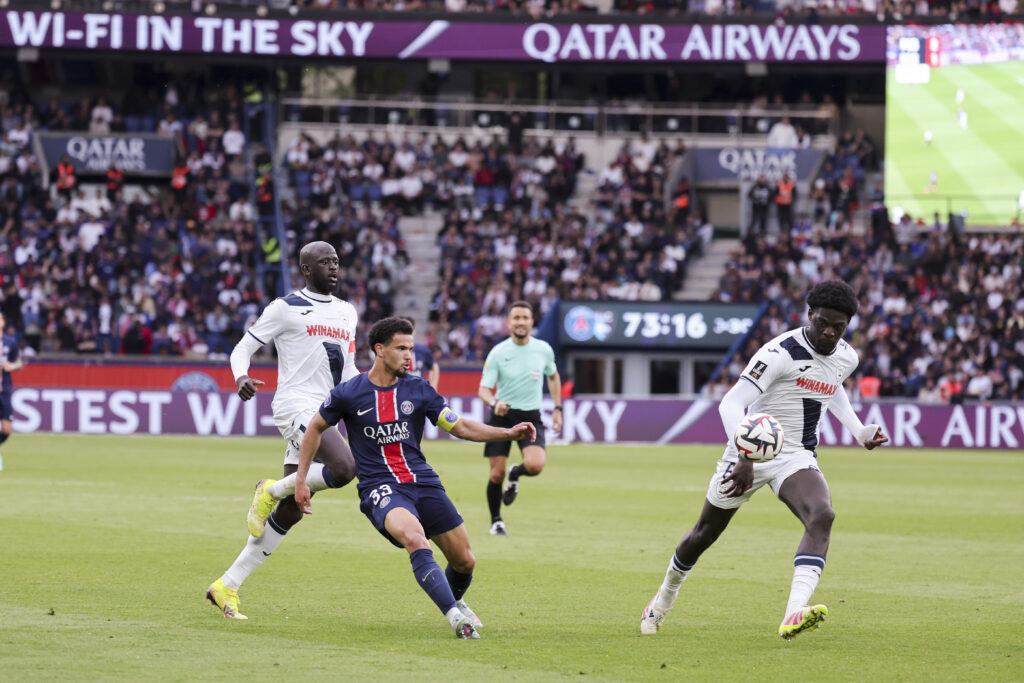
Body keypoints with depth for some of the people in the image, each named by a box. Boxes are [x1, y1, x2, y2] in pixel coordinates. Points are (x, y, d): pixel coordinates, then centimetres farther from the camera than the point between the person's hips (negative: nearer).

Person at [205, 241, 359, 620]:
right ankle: (273, 489, -5)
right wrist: (241, 377, -20)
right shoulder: (286, 308, -1)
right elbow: (243, 348, 1)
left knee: (291, 512, 4)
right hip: (296, 405, -7)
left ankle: (227, 585, 11)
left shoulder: (347, 313, 19)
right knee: (344, 467, -31)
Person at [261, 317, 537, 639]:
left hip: (422, 481, 4)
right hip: (379, 487, -4)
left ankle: (455, 600, 40)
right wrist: (301, 479, 11)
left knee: (464, 561, 5)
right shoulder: (348, 394, -2)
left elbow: (460, 427, 7)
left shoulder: (419, 389, 4)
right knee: (415, 539, -35)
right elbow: (316, 428, 13)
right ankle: (455, 615, -38)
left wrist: (509, 433, -5)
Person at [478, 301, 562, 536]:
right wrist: (494, 403, -32)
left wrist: (558, 408, 15)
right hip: (501, 416, -1)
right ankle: (496, 521, 20)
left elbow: (553, 376, 20)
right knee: (496, 474, -4)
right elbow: (483, 389, -10)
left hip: (530, 416, 1)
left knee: (535, 465, -23)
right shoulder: (498, 353, -8)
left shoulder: (543, 349, -1)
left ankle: (515, 474, 14)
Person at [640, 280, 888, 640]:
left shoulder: (846, 357, 1)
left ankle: (793, 615, -44)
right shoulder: (781, 353, -22)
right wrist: (745, 458, -42)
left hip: (797, 458, 4)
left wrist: (859, 430, 16)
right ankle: (665, 596, 44)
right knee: (705, 533, 12)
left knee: (822, 516, -28)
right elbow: (731, 404, -30)